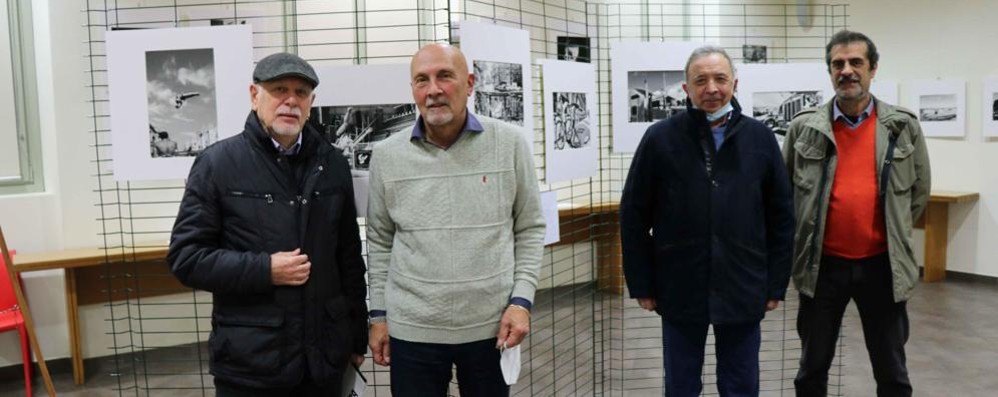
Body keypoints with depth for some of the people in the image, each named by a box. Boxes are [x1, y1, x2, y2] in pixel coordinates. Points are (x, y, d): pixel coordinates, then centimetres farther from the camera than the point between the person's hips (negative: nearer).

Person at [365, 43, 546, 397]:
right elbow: (380, 241, 8)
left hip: (491, 326, 0)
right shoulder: (386, 156, 0)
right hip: (411, 330, 1)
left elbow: (530, 229, 2)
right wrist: (379, 314, 7)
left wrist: (521, 300, -6)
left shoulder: (510, 143, -4)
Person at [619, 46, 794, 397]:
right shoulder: (660, 138, -5)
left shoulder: (760, 138, 1)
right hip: (679, 290, -1)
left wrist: (776, 283, 3)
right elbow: (634, 217, -2)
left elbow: (781, 218, 5)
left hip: (744, 290, 2)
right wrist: (641, 284, -3)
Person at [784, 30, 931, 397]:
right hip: (822, 264, 0)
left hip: (882, 264, 1)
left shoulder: (904, 126, -1)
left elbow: (919, 191, 10)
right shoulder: (804, 127, -3)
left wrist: (895, 234, 9)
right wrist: (807, 236, 6)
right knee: (813, 367, 14)